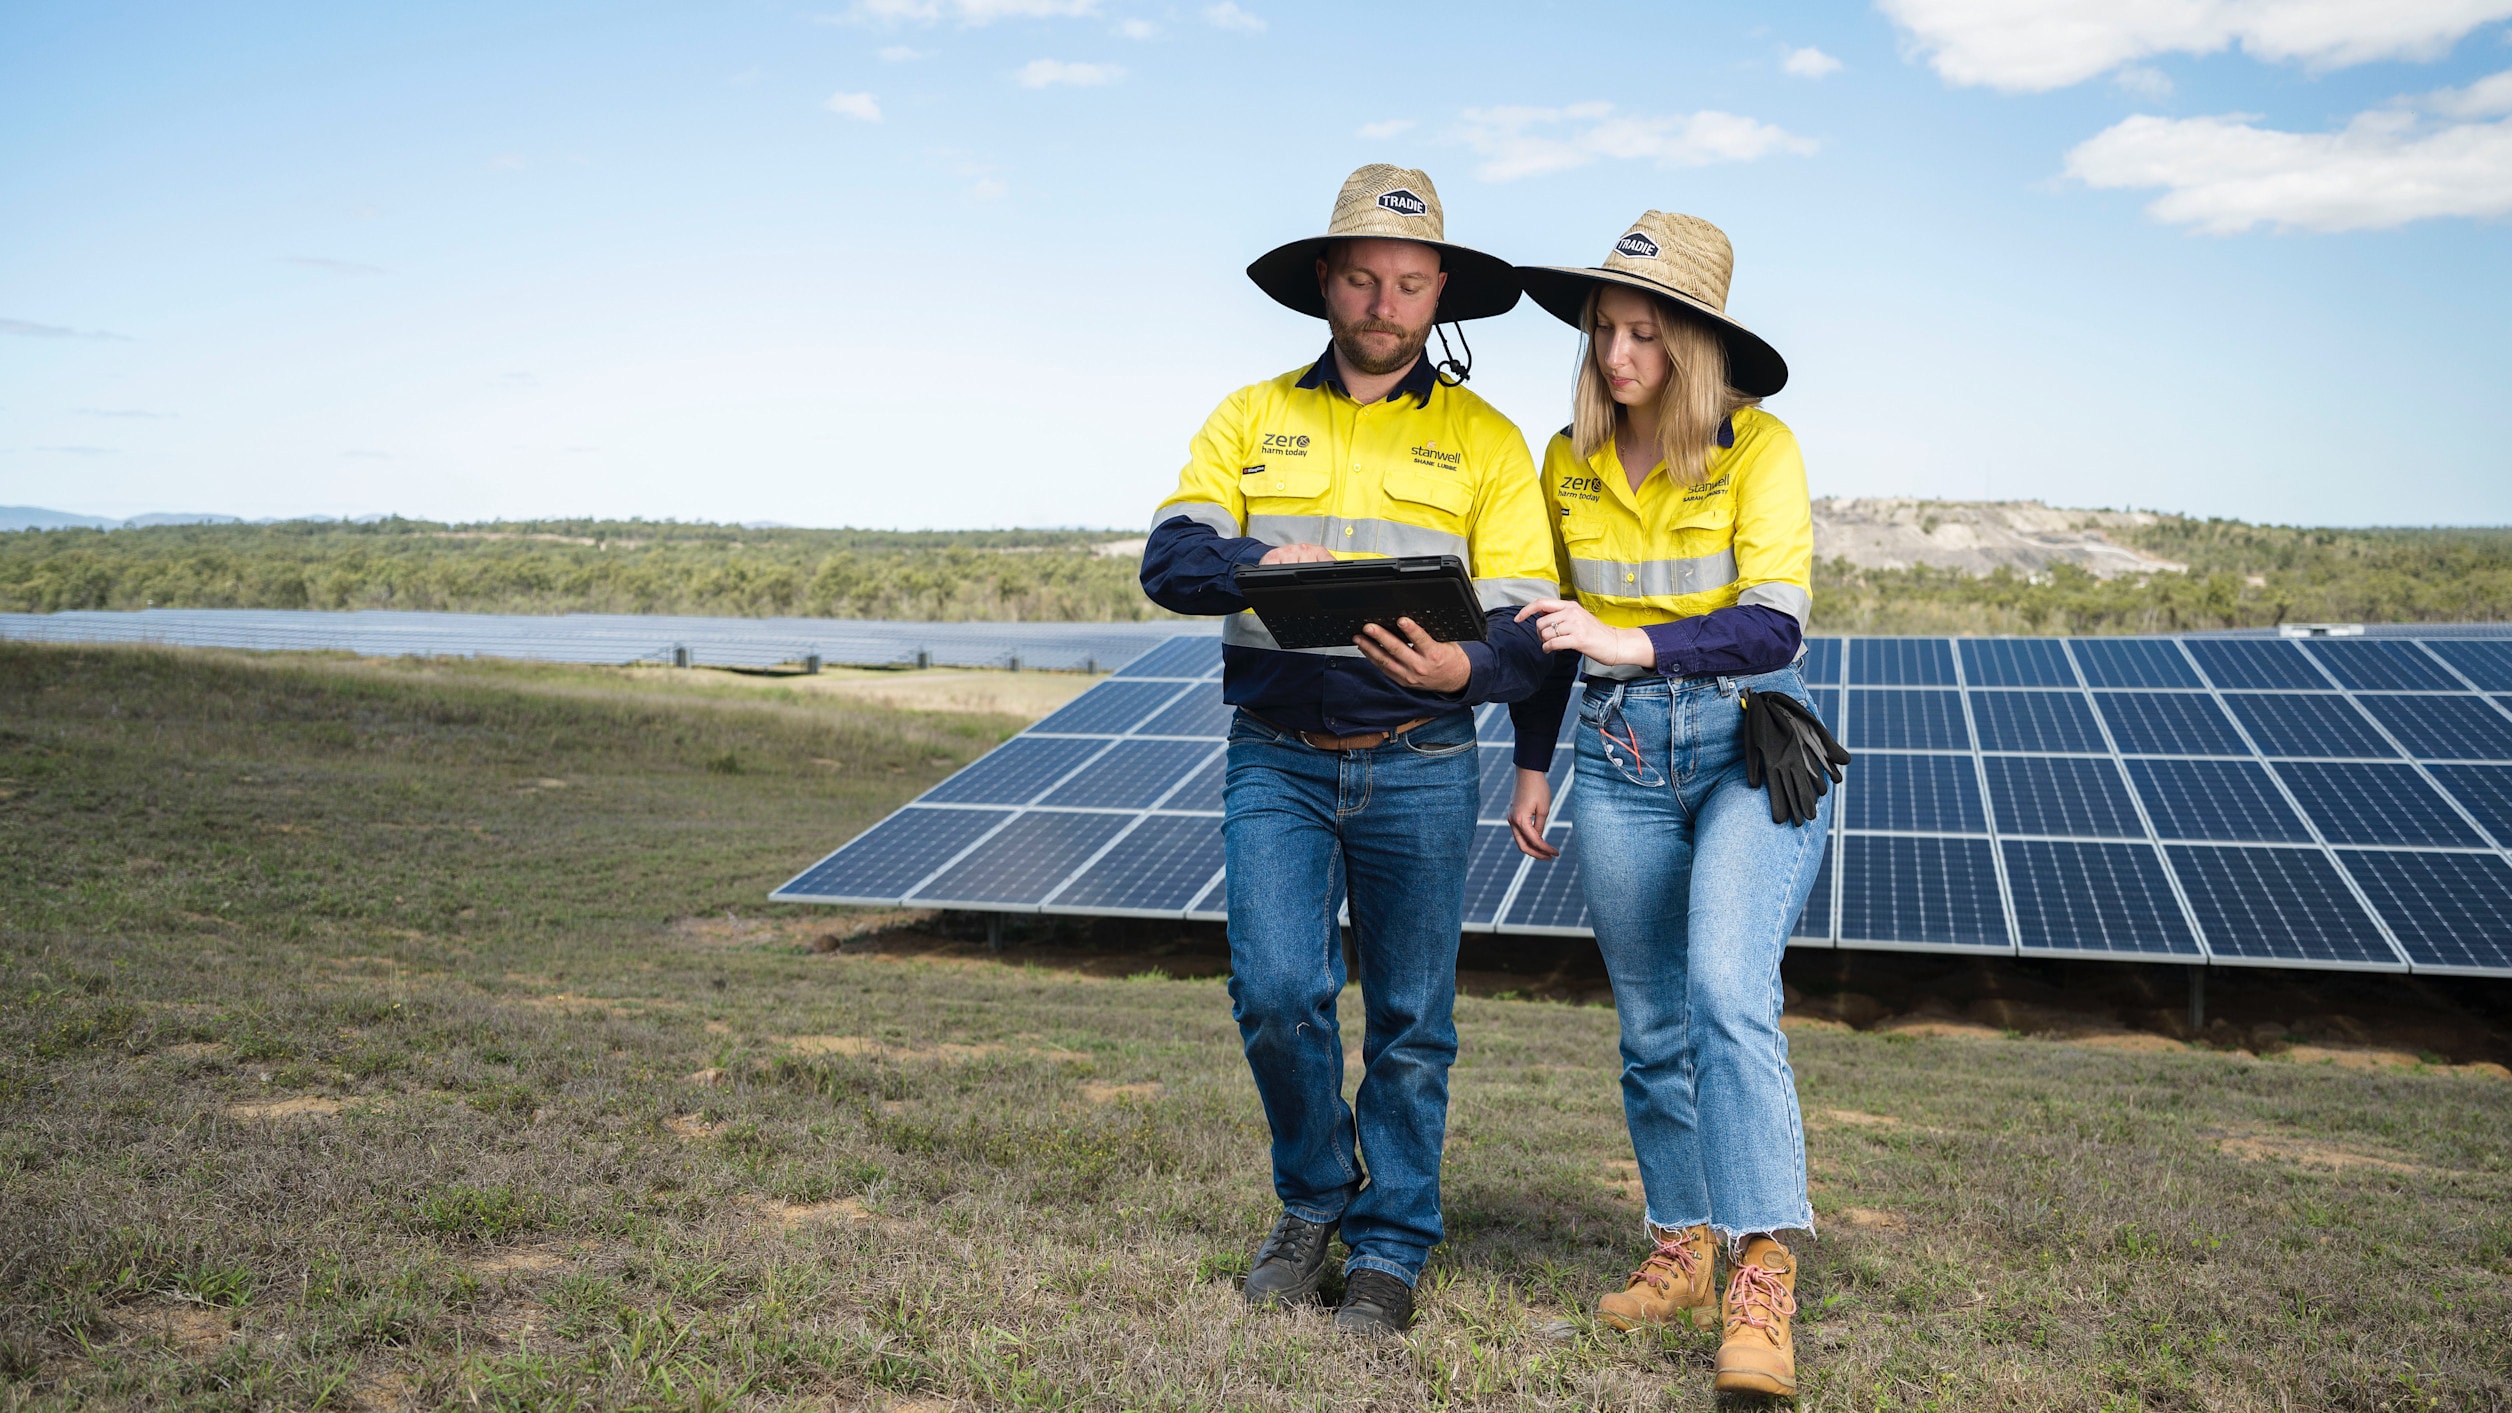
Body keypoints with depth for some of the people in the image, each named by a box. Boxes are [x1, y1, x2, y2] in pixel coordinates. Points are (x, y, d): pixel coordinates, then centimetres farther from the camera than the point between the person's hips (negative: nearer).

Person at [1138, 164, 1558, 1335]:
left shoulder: (1485, 439, 5)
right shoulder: (1251, 419, 9)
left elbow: (1528, 624, -1)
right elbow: (1169, 556, -3)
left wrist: (1463, 669, -24)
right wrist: (1259, 561, -25)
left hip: (1418, 764, 0)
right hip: (1276, 756, 1)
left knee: (1410, 1021, 5)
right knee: (1276, 990, -8)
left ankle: (1388, 1250, 23)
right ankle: (1312, 1203, 19)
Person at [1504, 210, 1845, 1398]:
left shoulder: (1758, 447, -8)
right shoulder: (1569, 461, 5)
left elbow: (1777, 626, -18)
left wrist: (1633, 645, -30)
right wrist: (1532, 765, 16)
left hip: (1749, 745, -4)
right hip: (1621, 759, 5)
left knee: (1728, 992, -22)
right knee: (1651, 1025, 9)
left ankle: (1761, 1272, -19)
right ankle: (1682, 1247, 22)